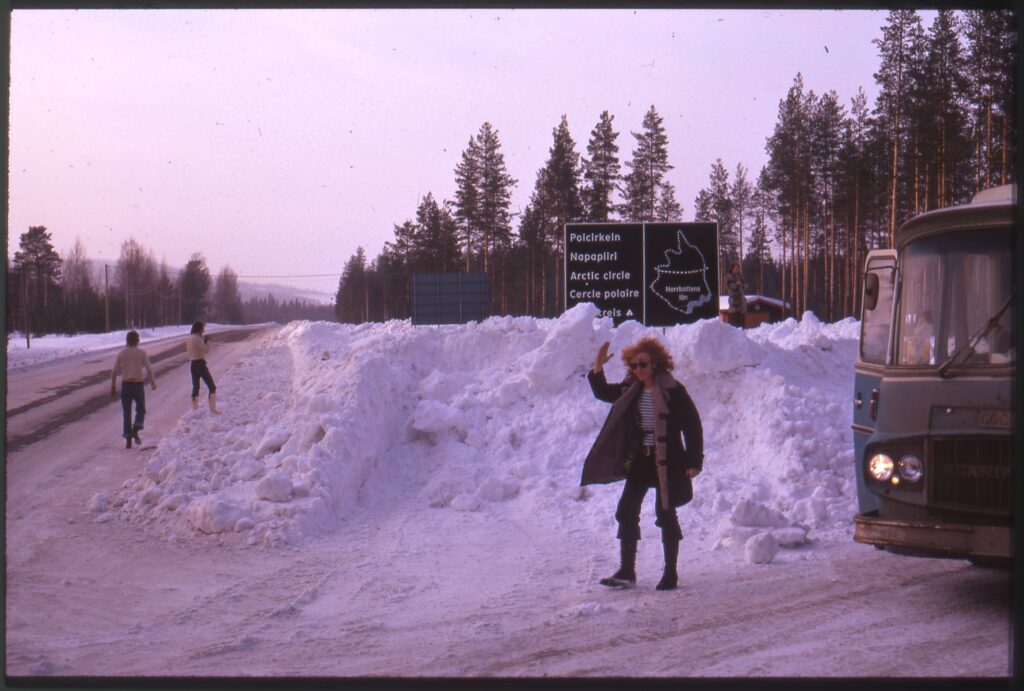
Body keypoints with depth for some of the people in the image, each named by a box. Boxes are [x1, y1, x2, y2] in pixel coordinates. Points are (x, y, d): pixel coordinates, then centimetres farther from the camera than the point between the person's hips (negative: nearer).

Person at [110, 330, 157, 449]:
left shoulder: (121, 354, 4)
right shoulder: (141, 353, -2)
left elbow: (114, 372, 1)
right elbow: (149, 369, -8)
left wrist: (113, 387, 8)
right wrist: (153, 382, 6)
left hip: (125, 385, 2)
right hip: (138, 384, -2)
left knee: (127, 413, 8)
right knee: (140, 410, 14)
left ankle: (128, 440, 4)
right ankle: (135, 430, -13)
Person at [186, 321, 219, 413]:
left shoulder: (188, 339, 11)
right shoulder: (197, 338, -16)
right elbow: (206, 350, -18)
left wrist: (203, 340, 14)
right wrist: (208, 341, -3)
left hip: (193, 365, 9)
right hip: (200, 364, -9)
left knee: (195, 387, 17)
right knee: (212, 387, -3)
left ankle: (194, 409, 19)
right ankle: (212, 408, -9)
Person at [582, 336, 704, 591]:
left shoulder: (672, 390, -12)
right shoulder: (631, 390, 5)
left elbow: (692, 424, -10)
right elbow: (604, 393, 19)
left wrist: (694, 461, -13)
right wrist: (597, 369, 0)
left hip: (667, 461, -6)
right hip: (640, 459, 6)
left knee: (666, 515, 2)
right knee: (626, 512, 3)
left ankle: (671, 572, 13)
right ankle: (626, 571, 10)